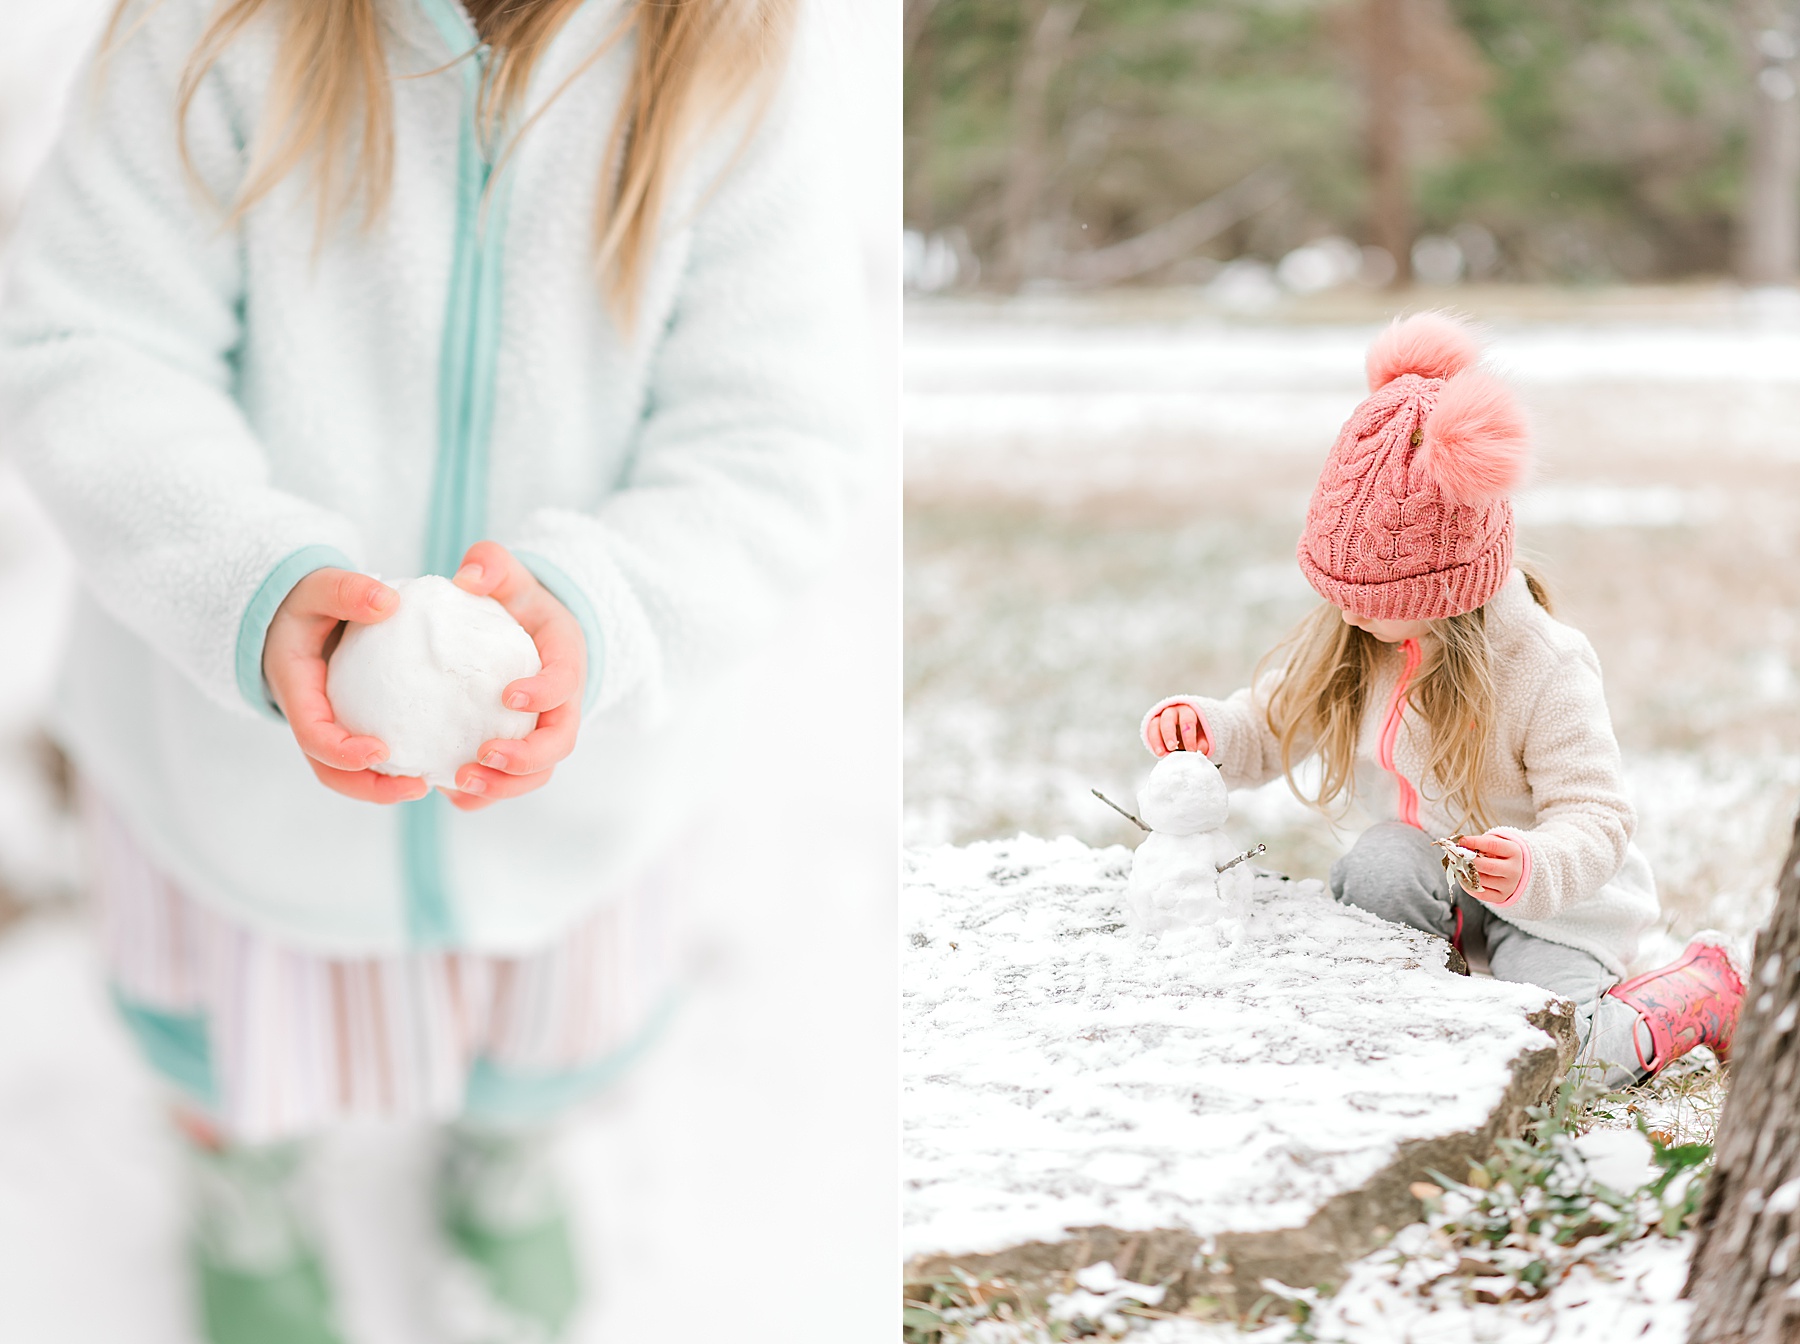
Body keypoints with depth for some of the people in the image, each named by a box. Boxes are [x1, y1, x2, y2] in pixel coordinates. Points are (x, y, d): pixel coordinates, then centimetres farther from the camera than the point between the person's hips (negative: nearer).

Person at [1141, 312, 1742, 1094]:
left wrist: (1533, 868, -43)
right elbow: (1267, 730, 4)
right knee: (1374, 872, -31)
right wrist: (1205, 730, -20)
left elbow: (1596, 821, -21)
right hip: (1428, 876, 4)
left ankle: (1702, 994, 5)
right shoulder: (1345, 641, -7)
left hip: (1555, 896, -4)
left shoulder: (1545, 668, -23)